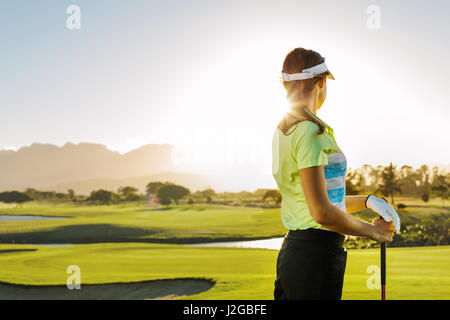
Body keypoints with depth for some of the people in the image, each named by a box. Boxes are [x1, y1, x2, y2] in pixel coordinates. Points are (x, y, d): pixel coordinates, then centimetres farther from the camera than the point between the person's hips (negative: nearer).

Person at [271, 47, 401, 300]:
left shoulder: (284, 129, 12)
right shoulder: (309, 131, -16)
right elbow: (322, 212, -21)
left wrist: (368, 200, 11)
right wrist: (373, 231, -7)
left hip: (291, 251, 9)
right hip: (316, 254, -9)